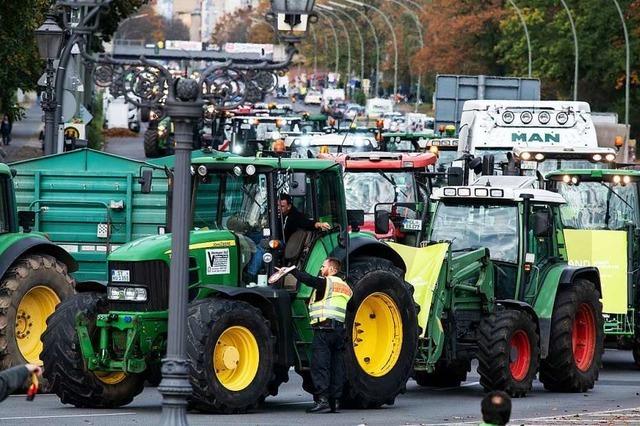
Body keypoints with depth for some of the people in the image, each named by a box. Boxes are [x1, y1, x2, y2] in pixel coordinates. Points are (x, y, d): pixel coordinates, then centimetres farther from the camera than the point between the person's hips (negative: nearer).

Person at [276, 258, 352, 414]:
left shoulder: (326, 283, -3)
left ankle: (322, 400, -16)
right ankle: (335, 401, 6)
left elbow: (308, 279, -17)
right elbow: (350, 311, 25)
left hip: (324, 327, -8)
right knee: (337, 366, 8)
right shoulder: (345, 287, 21)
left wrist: (291, 271, -11)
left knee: (320, 365, -9)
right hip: (341, 329, 8)